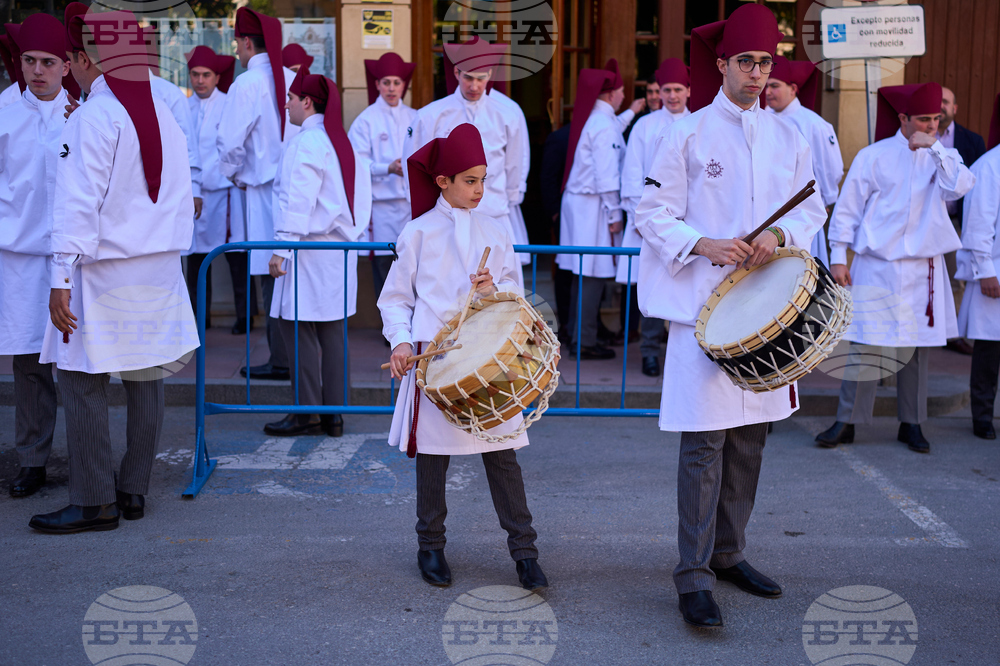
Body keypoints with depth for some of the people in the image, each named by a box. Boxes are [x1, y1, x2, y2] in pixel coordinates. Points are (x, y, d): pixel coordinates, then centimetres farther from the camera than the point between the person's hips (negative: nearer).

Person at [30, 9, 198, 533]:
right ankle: (134, 490, 20)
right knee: (145, 378, 11)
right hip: (160, 271, 7)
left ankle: (95, 502, 4)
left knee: (82, 382, 0)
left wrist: (62, 278, -16)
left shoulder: (92, 118, -13)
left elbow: (79, 203, -18)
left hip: (102, 272, -7)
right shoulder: (165, 116, 9)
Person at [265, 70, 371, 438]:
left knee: (297, 325, -3)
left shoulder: (306, 142, -11)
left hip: (309, 247, -9)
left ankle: (308, 412, -1)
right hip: (341, 247, 9)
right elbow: (361, 196, 14)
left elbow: (297, 201, -17)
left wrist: (281, 248, -17)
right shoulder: (343, 142, 14)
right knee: (333, 329, 8)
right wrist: (350, 234, 17)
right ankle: (334, 412, 11)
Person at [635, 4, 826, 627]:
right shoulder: (688, 133, -2)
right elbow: (653, 213, -2)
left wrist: (780, 233, -7)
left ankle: (729, 553, 26)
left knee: (751, 435, 12)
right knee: (704, 441, -7)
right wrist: (705, 244, -17)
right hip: (703, 302, -5)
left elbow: (812, 207, 14)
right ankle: (695, 577, -1)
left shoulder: (789, 138, 10)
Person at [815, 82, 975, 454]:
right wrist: (838, 257, -4)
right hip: (878, 266, -3)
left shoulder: (944, 156, 9)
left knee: (918, 345, 8)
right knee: (866, 343, -4)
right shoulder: (874, 156, 0)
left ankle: (911, 423, 20)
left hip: (924, 267, 3)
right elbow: (847, 209, 1)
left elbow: (960, 187, -12)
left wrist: (933, 148, -12)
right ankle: (847, 421, 6)